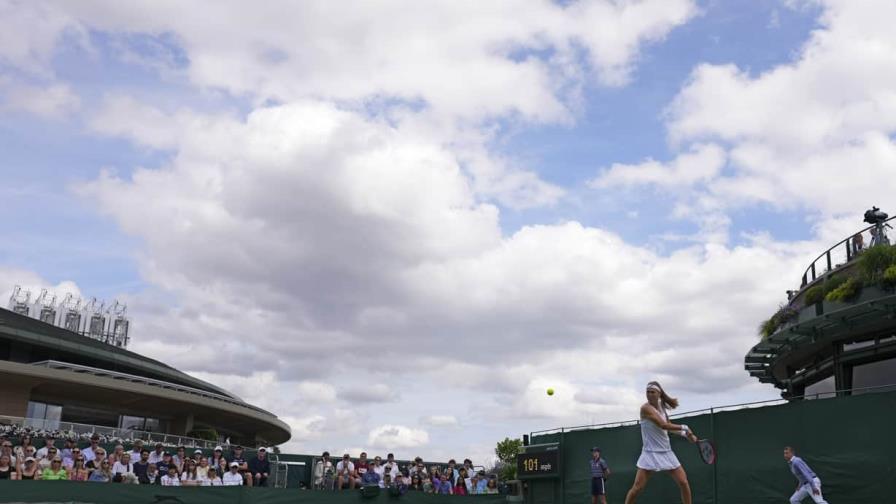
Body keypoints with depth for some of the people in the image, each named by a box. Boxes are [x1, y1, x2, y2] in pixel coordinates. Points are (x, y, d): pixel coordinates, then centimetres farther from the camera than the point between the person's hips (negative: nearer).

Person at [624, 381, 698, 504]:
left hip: (666, 452, 7)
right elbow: (663, 425, -20)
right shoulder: (646, 408, -14)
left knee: (683, 482, 2)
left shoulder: (661, 406, 7)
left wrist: (685, 434, 6)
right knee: (637, 487, -11)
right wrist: (684, 427, -10)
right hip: (651, 453, -6)